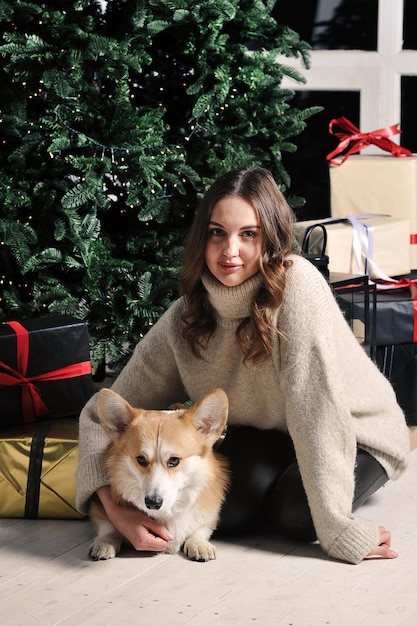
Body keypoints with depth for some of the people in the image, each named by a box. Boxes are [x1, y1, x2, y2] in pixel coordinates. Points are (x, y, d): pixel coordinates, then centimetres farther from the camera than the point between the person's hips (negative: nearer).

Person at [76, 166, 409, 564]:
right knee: (231, 513, -23)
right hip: (266, 436, 4)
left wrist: (340, 531, -35)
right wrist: (117, 511, -28)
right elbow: (103, 415, -13)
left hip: (355, 434, -3)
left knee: (297, 516, -28)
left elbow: (315, 410, -35)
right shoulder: (183, 321, -17)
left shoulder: (297, 285, -31)